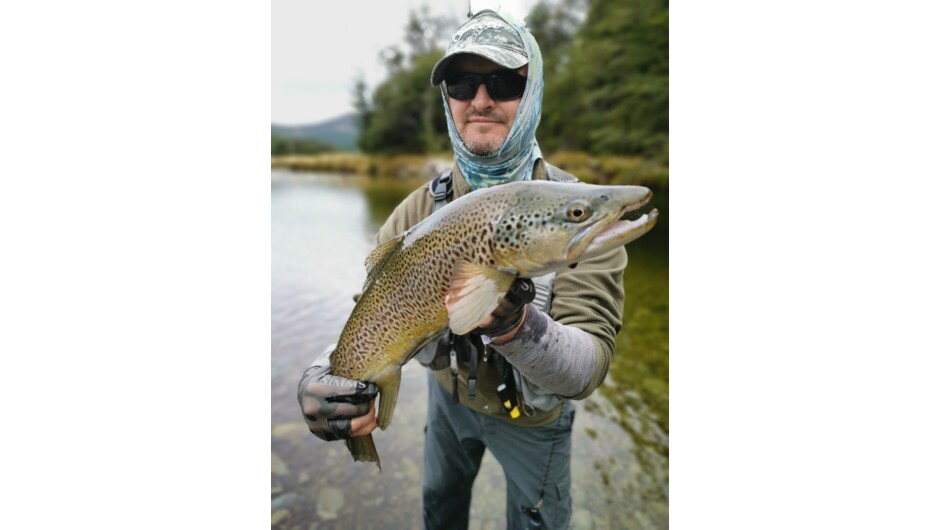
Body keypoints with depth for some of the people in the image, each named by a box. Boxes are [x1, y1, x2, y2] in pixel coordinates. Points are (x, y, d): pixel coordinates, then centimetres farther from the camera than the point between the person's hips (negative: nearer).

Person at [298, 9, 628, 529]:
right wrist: (329, 370, -40)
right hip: (449, 393, 4)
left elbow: (586, 371, -31)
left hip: (531, 416, -3)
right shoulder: (421, 207, -14)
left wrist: (514, 325, -52)